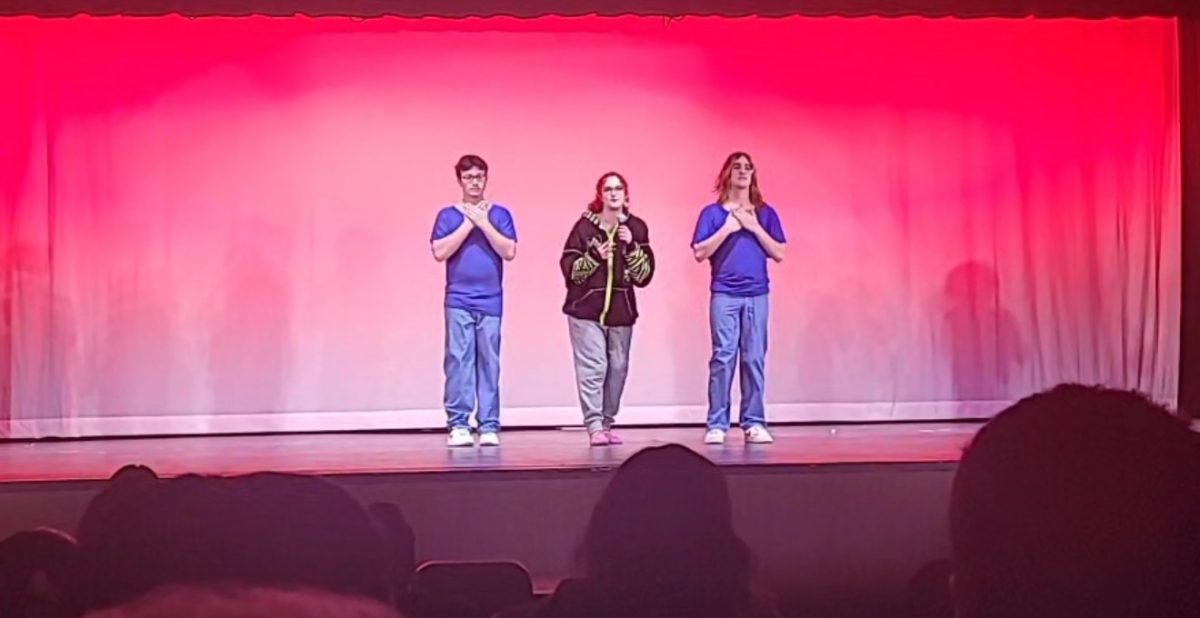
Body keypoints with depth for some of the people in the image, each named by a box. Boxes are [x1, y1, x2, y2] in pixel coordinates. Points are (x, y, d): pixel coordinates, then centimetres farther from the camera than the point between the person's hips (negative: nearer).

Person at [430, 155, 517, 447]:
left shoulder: (499, 214, 9)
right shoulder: (448, 215, 8)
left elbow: (509, 252, -1)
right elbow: (439, 252, -5)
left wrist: (483, 223, -7)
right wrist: (469, 223, -6)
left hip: (491, 301, 1)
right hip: (458, 300, 0)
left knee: (489, 363, -1)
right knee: (458, 360, -5)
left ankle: (489, 426, 2)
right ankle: (458, 425, -2)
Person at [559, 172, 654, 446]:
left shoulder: (636, 228, 3)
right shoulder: (585, 225, -4)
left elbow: (645, 275, -1)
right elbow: (569, 269, -5)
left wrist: (632, 247, -14)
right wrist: (595, 256, -19)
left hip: (621, 309, 3)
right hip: (586, 308, -3)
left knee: (617, 368, 6)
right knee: (593, 367, -9)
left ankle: (607, 423, 17)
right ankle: (594, 426, -7)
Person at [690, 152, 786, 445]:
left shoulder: (765, 213, 11)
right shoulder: (712, 212, 6)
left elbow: (779, 253, 5)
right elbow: (700, 253, -2)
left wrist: (755, 228, -5)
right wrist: (728, 228, -8)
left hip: (757, 294, 2)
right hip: (724, 294, -2)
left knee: (754, 358, 0)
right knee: (723, 357, -6)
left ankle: (753, 423, 6)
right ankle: (717, 425, -2)